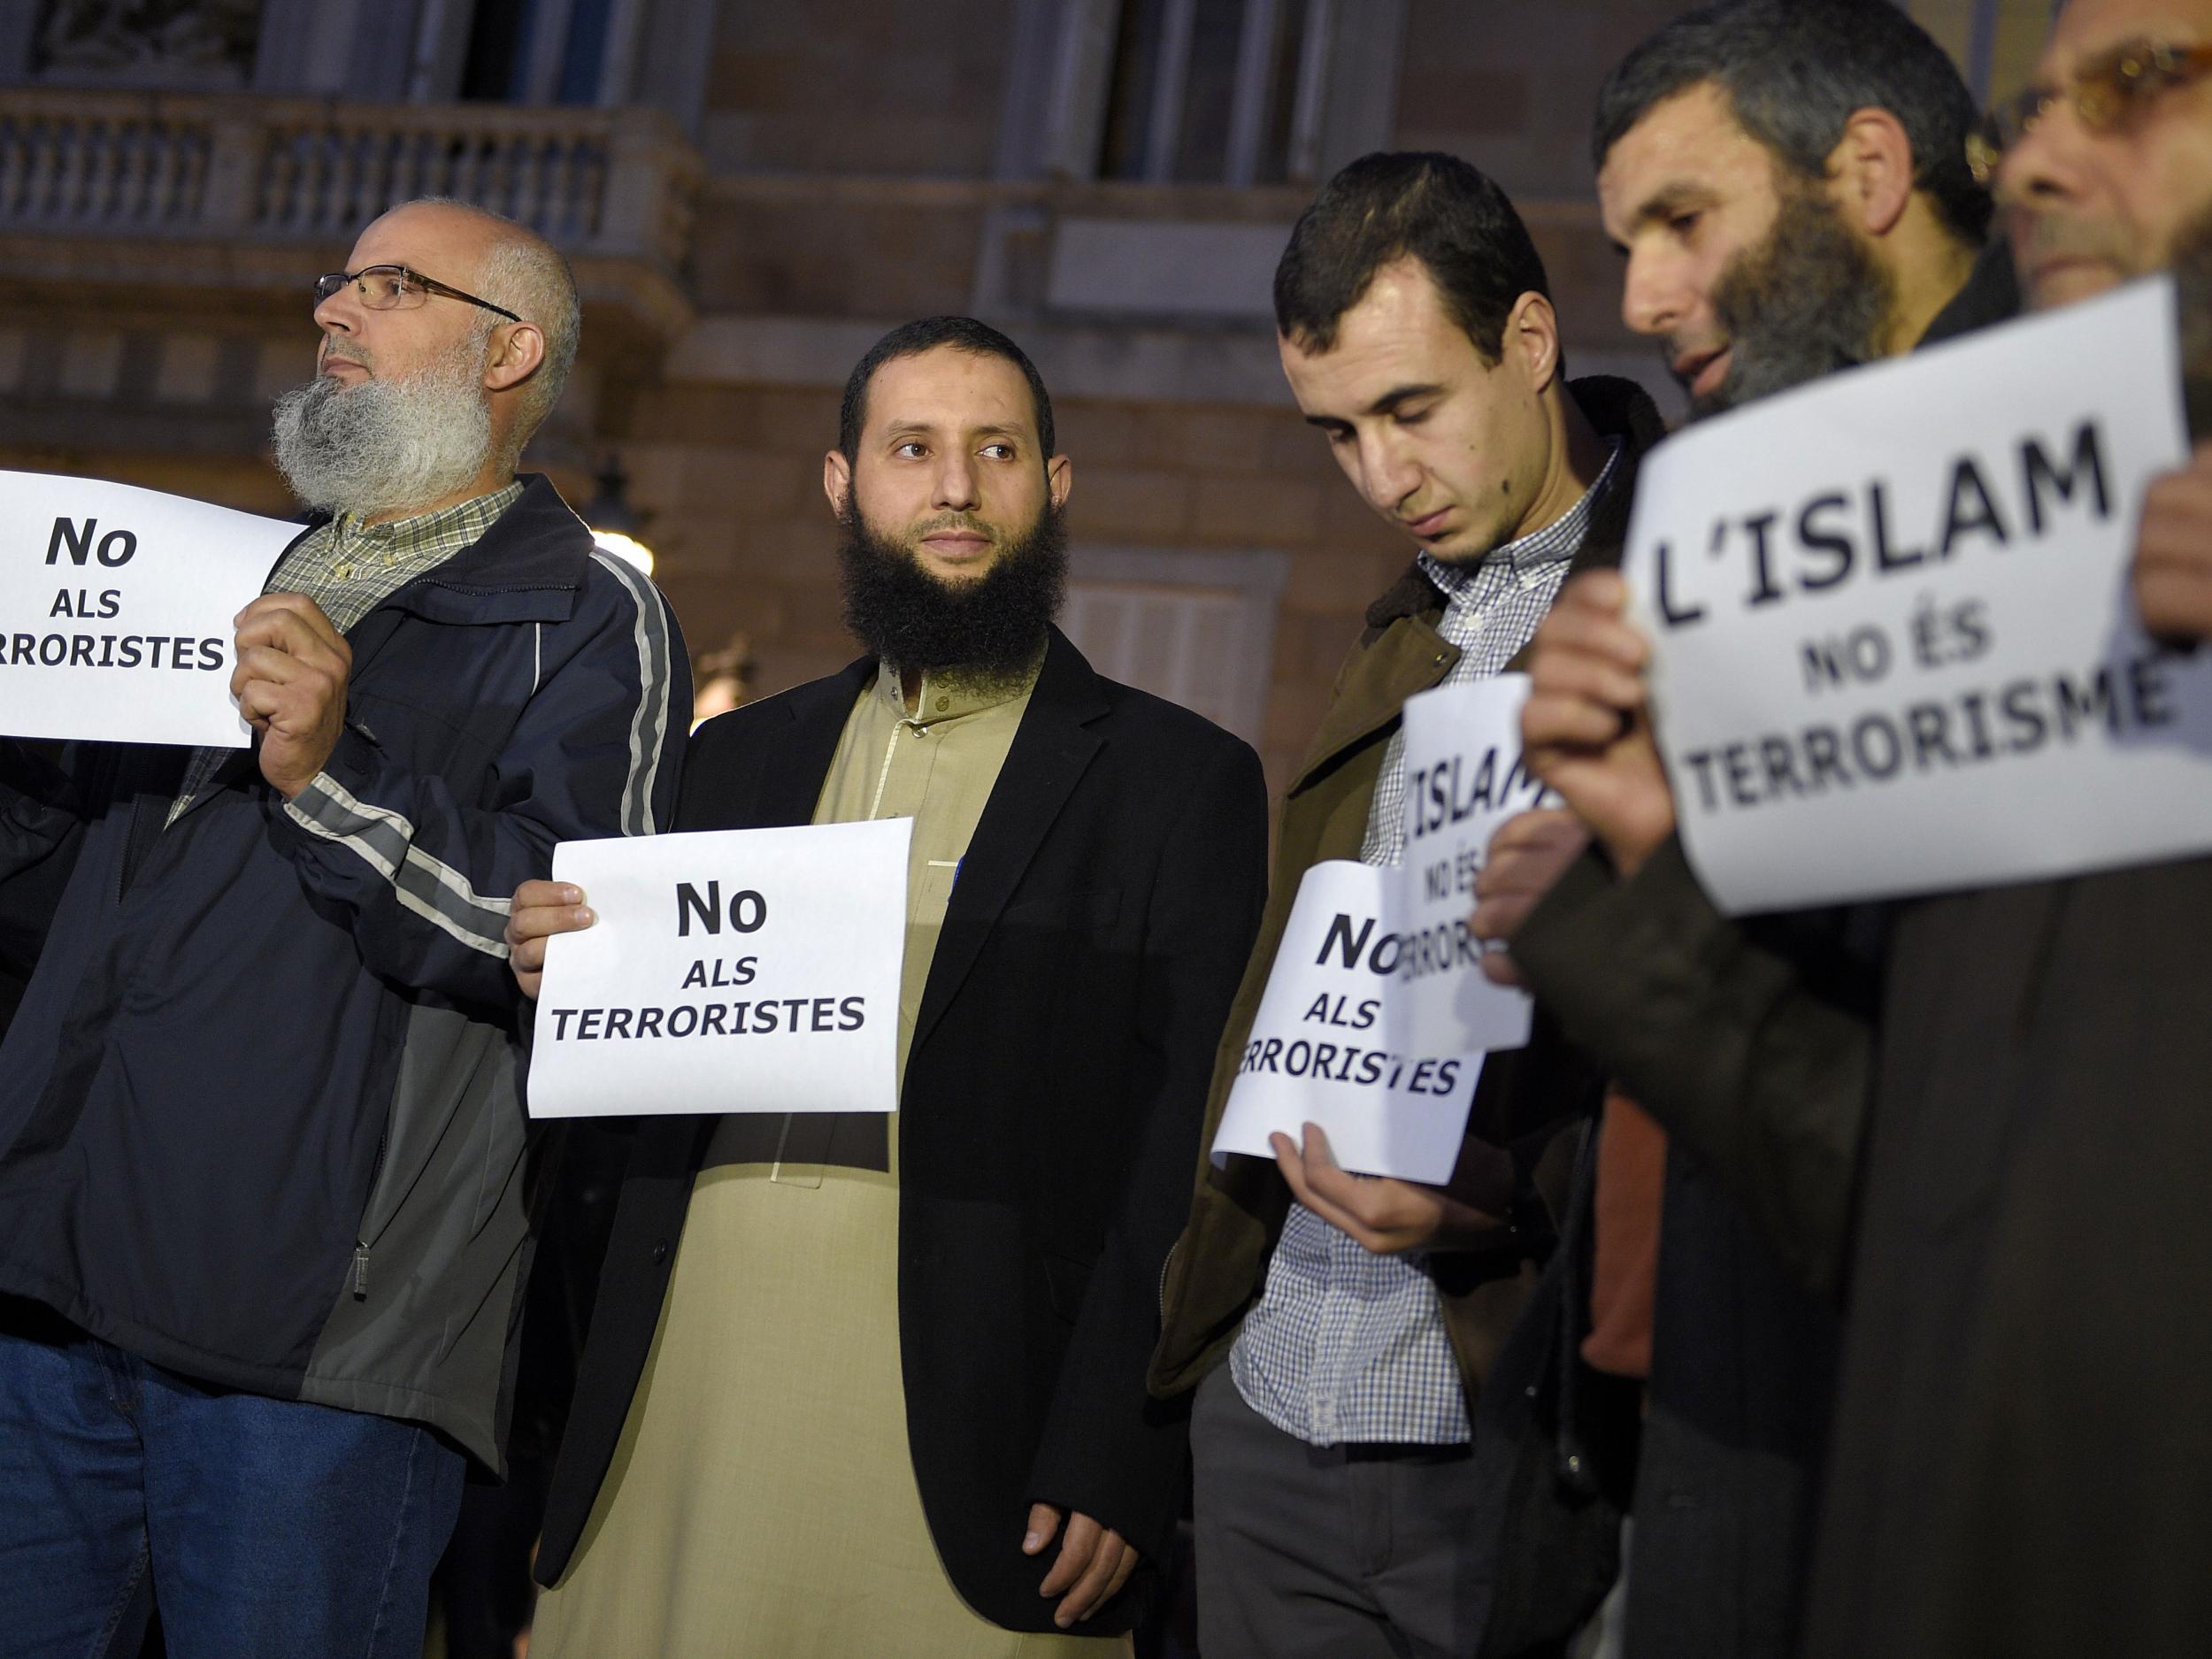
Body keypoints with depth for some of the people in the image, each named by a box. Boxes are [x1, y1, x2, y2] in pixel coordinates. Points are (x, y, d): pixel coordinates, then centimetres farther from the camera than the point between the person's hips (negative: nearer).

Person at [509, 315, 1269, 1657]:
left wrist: (1112, 1471, -13)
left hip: (960, 1434, -4)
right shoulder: (743, 755, 17)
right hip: (682, 1413, 4)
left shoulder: (1181, 779, 2)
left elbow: (1183, 1161, -5)